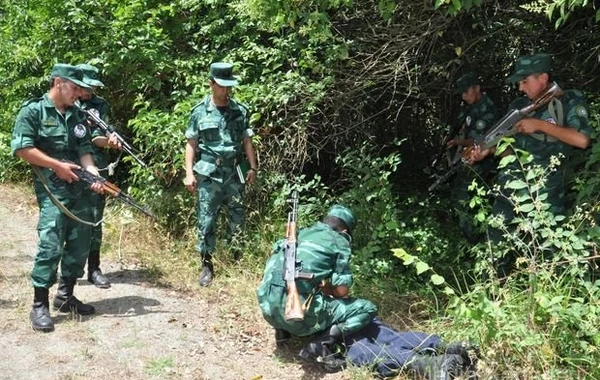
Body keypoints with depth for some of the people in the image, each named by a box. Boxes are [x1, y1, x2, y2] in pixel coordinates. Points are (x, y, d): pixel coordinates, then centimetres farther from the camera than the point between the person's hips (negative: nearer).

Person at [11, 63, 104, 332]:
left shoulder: (76, 116, 15)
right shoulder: (33, 110, -4)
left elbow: (84, 149, 9)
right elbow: (21, 148, -12)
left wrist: (93, 172, -10)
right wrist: (58, 165, -14)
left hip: (78, 188, 7)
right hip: (51, 189, -7)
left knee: (80, 244, 10)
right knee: (51, 246, -11)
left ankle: (65, 296, 24)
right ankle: (39, 307, -1)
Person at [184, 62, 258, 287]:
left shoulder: (240, 111, 6)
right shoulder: (200, 112, 0)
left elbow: (247, 142, 11)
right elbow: (191, 144, 2)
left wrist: (253, 168, 6)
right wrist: (189, 173, -5)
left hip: (234, 174, 2)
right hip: (208, 175, -2)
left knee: (237, 218, 8)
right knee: (206, 220, 1)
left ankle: (238, 258, 22)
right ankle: (207, 265, 10)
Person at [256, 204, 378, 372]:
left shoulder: (300, 234, 21)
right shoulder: (339, 242, 5)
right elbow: (342, 290, 3)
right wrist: (331, 290, 24)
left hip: (269, 309, 7)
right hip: (301, 314, -7)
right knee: (368, 309, 7)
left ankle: (283, 329, 16)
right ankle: (322, 344, -11)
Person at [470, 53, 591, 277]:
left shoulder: (571, 101, -5)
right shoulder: (519, 106, 10)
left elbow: (582, 140, -19)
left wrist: (541, 125, -18)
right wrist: (488, 150, -5)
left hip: (546, 191, -5)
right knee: (498, 241, 12)